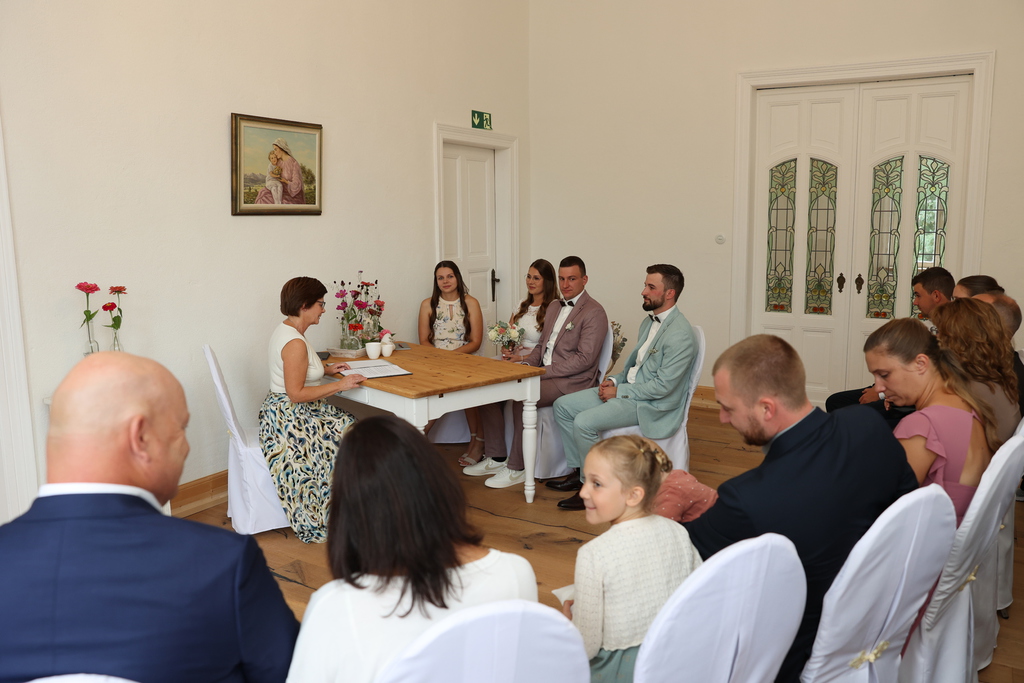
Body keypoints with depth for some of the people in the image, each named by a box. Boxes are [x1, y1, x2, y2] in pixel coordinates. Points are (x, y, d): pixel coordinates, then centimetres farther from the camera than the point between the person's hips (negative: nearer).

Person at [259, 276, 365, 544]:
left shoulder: (283, 331, 9)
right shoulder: (295, 343, -23)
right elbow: (296, 393, -24)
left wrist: (326, 369, 13)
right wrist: (340, 385, -20)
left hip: (282, 411, 10)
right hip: (291, 417, -10)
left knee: (350, 424, 5)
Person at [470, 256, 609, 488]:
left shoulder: (594, 313, -10)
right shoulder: (554, 307, 19)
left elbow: (585, 358, -17)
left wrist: (545, 371, -19)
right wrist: (526, 364, 3)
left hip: (571, 381, -9)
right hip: (544, 373, 9)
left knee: (521, 398, -32)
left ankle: (516, 469, -17)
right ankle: (497, 458, 4)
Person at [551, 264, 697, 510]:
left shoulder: (680, 335, -20)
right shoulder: (650, 321, 11)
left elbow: (663, 386, -23)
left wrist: (619, 391, -16)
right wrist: (614, 380, 2)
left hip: (652, 406, -10)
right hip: (624, 390, 10)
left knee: (584, 422, -25)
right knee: (563, 406, 4)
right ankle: (578, 471, 12)